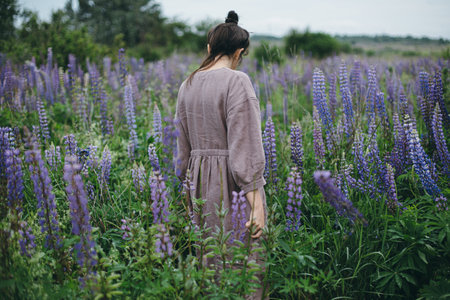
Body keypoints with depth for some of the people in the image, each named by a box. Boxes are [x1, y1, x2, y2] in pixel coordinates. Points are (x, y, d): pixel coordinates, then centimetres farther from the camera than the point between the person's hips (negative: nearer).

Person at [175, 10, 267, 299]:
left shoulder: (187, 85, 10)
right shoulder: (237, 82, -11)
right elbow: (245, 147, -17)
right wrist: (256, 201, -16)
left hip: (200, 184, 7)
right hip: (233, 187, -7)